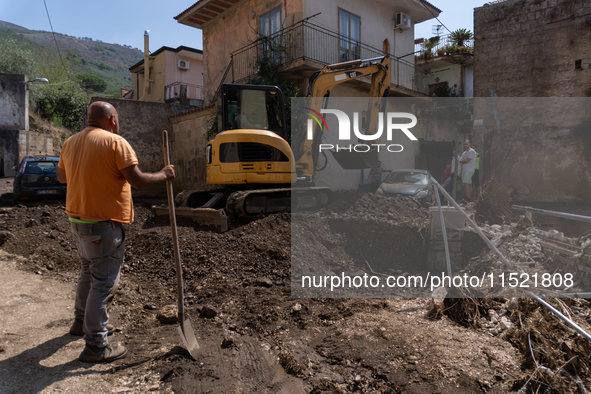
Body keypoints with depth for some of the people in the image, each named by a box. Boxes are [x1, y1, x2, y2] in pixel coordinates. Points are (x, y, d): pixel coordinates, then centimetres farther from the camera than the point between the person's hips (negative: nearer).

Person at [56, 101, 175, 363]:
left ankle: (81, 321, 44)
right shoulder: (115, 142, -14)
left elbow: (61, 177, 22)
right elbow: (138, 180, -19)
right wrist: (164, 175, -4)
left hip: (76, 219, 9)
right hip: (103, 225, -8)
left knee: (88, 272, 26)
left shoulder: (70, 142, 9)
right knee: (103, 283, -1)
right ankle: (95, 346, 7)